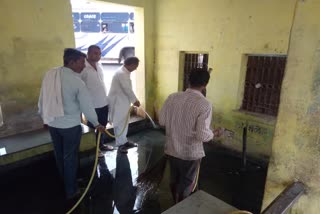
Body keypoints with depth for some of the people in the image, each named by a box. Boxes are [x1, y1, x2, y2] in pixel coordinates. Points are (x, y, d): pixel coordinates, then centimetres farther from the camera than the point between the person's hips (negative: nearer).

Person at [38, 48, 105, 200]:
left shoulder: (49, 74, -3)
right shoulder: (77, 81, -19)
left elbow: (42, 99, 5)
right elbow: (87, 106, -14)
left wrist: (45, 118, 19)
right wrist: (96, 124, 1)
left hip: (52, 123, 6)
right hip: (70, 126, -6)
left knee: (59, 155, 21)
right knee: (70, 157, 9)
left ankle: (66, 183, 43)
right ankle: (71, 190, 25)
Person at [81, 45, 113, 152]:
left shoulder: (99, 65, 6)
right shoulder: (83, 68, -18)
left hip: (104, 103, 7)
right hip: (92, 105, -7)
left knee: (102, 126, 20)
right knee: (92, 127, 10)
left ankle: (101, 144, 38)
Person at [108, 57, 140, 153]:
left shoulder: (125, 72, 9)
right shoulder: (121, 74, -23)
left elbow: (128, 89, 14)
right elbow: (128, 89, -21)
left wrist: (134, 100, 11)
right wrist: (135, 100, -10)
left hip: (123, 101, 10)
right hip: (117, 102, -10)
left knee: (124, 122, 17)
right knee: (119, 123, 2)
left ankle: (124, 141, 30)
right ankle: (120, 144, 16)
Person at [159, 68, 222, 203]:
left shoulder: (172, 97, -7)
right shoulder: (204, 104, -21)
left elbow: (162, 122, 0)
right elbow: (202, 135, -23)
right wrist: (214, 134, -2)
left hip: (171, 149, 5)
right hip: (191, 154, -5)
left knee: (174, 179, 26)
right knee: (186, 185, 18)